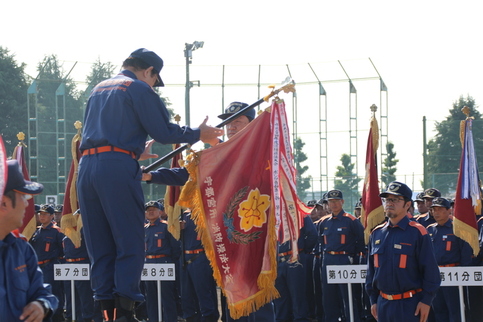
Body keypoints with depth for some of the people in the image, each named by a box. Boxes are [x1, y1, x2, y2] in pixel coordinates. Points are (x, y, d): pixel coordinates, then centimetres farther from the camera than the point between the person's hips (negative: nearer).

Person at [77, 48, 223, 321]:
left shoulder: (99, 90, 25)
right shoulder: (140, 89, 1)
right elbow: (164, 132, -4)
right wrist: (198, 134, 10)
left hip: (87, 165, 7)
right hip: (118, 167, -7)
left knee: (101, 247, 9)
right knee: (130, 245, -4)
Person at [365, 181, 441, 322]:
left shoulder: (417, 232, -6)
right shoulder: (376, 233, 10)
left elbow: (430, 270, -7)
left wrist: (426, 301, -11)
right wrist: (373, 300, 13)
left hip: (410, 305, -5)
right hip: (383, 304, 5)